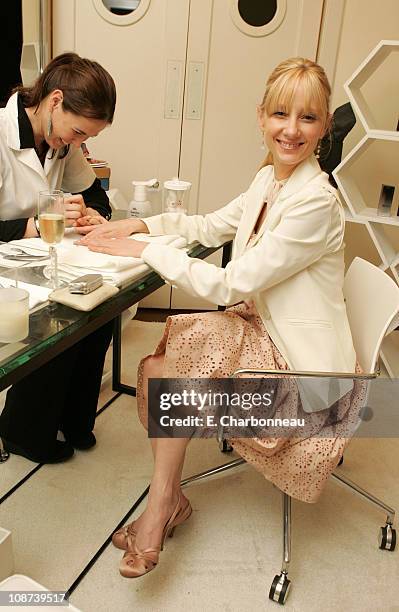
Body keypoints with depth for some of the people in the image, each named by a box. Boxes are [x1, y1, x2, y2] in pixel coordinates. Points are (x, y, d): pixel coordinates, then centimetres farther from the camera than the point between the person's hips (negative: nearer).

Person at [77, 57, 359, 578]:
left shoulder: (316, 203, -24)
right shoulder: (269, 180, 3)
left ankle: (164, 503, 9)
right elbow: (210, 227, 15)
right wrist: (140, 224, 1)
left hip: (302, 368, -8)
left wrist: (144, 251, -18)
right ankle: (167, 501, 9)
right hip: (264, 331, 8)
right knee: (155, 363, -5)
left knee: (160, 372, -13)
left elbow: (231, 285, -25)